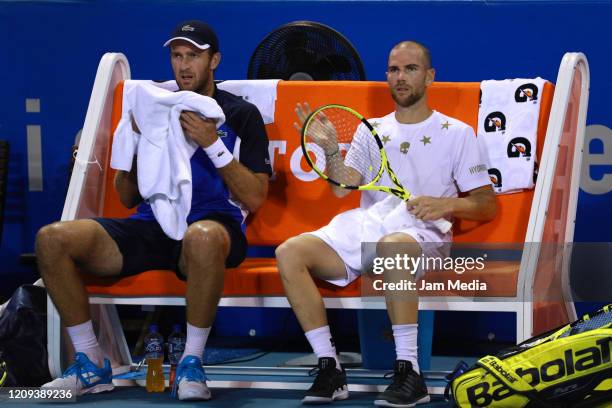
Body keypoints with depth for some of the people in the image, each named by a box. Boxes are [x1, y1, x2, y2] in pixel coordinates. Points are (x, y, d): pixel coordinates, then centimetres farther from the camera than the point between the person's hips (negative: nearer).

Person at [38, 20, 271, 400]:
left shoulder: (241, 114, 8)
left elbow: (254, 199, -2)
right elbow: (127, 199, 19)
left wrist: (213, 143, -10)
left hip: (211, 224, -5)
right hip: (152, 226, 5)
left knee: (202, 238, -45)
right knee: (52, 239, -19)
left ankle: (192, 363, -24)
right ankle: (91, 365, -8)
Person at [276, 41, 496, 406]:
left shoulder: (456, 133, 12)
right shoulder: (371, 129, 22)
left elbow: (488, 206, 7)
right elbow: (342, 187, 7)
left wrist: (446, 204, -11)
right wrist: (330, 147, -10)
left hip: (421, 233, -4)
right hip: (363, 226, 4)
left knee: (389, 246, -42)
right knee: (289, 252, -22)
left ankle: (410, 374, -38)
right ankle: (330, 369, -22)